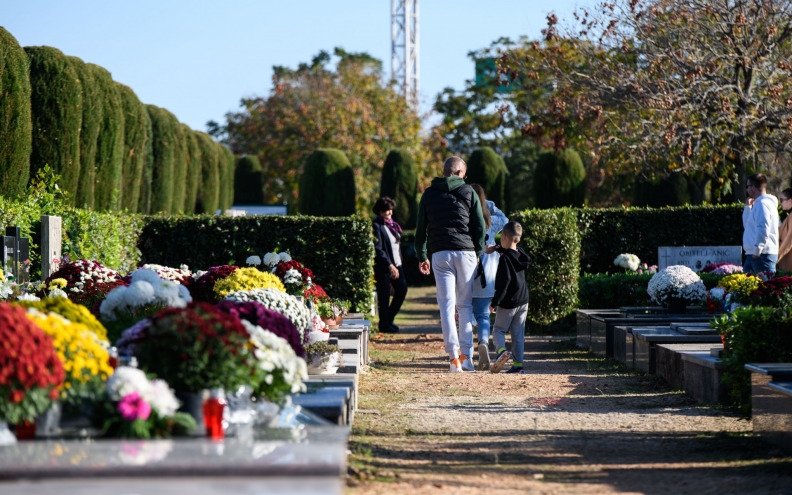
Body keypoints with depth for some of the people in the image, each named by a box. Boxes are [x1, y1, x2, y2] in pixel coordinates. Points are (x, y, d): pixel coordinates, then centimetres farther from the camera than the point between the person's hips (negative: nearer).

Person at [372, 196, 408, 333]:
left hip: (396, 264, 7)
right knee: (384, 295, -2)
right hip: (382, 266, -7)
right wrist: (390, 266, -21)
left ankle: (389, 319, 16)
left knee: (402, 289, 0)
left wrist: (396, 265, 13)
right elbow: (378, 249, -17)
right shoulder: (376, 226, -11)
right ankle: (384, 324, 10)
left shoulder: (392, 224, 14)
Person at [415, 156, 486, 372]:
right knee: (466, 304, 8)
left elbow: (421, 229, 11)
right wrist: (478, 254, 12)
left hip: (440, 254, 1)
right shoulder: (468, 192, 5)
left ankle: (454, 356, -9)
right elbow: (480, 227, 2)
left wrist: (422, 257, 20)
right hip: (465, 253, -1)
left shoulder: (429, 194, 10)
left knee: (447, 306, 0)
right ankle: (466, 355, 3)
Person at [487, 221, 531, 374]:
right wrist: (496, 248, 36)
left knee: (499, 330, 5)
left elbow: (504, 282, -22)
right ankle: (518, 363, 7)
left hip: (508, 303, -6)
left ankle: (502, 351, -21)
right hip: (523, 301, 6)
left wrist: (495, 302, -19)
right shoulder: (520, 255, 5)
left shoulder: (504, 258, -16)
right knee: (518, 334, 10)